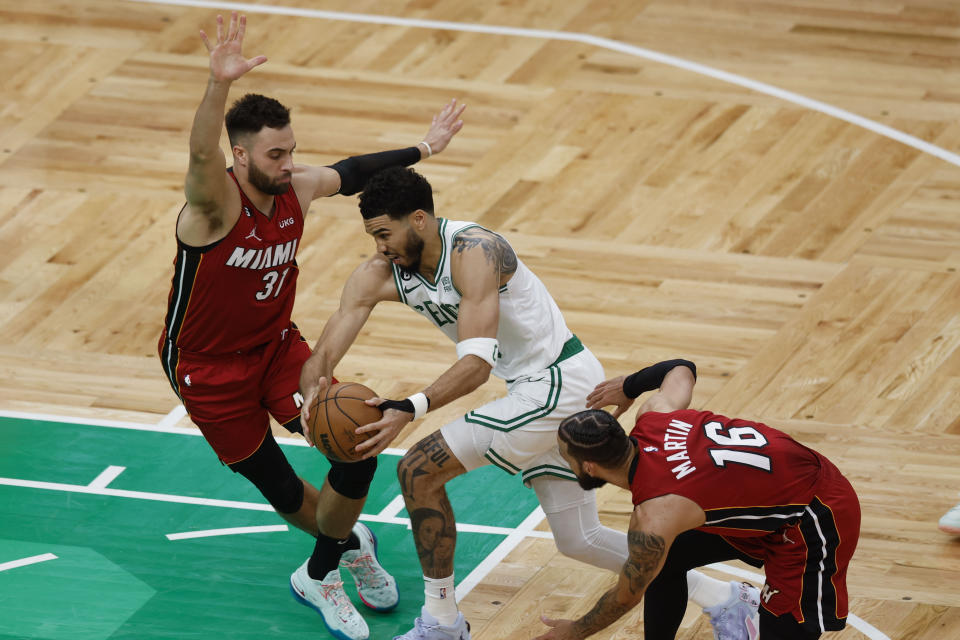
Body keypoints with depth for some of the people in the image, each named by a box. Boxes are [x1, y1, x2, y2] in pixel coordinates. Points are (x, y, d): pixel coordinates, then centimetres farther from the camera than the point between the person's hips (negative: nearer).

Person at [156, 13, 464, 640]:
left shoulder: (299, 187, -10)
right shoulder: (215, 201, -30)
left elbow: (353, 171, 12)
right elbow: (202, 155, -54)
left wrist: (424, 149, 18)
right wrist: (219, 86, -73)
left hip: (276, 346, 5)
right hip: (207, 367, -5)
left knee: (357, 450, -10)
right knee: (280, 489, 6)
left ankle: (320, 576, 15)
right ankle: (348, 544, 40)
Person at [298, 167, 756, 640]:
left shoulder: (474, 252, -25)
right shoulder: (377, 276, -3)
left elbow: (477, 364, -33)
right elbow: (322, 357, -9)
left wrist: (410, 410, -46)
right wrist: (313, 394, -32)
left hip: (561, 383, -9)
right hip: (542, 389, 9)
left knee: (418, 471, -13)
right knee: (579, 542, 16)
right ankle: (722, 598, 26)